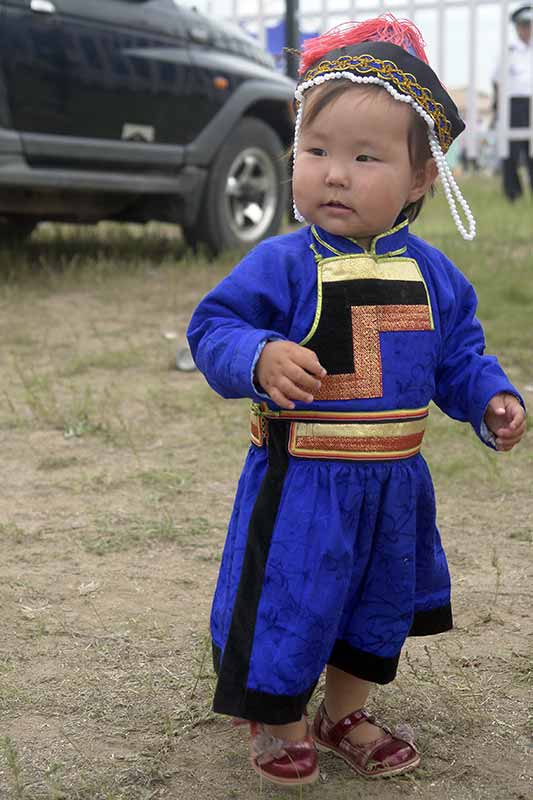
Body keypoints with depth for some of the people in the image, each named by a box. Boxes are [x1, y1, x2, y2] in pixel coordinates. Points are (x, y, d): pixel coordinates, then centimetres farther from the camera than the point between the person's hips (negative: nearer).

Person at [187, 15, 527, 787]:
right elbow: (213, 328, -15)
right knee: (288, 605, 5)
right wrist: (261, 359, -33)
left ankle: (346, 714, 44)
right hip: (300, 484, -5)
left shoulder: (432, 274, 0)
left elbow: (457, 356, 10)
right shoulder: (282, 265, -15)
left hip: (392, 483, 5)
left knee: (381, 603, 21)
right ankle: (277, 722, 32)